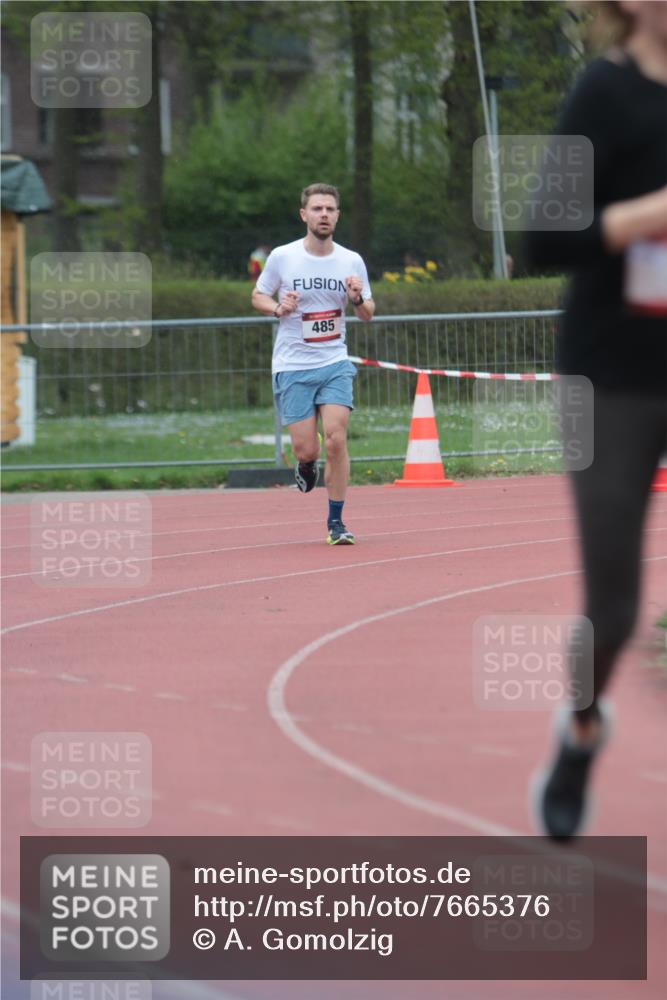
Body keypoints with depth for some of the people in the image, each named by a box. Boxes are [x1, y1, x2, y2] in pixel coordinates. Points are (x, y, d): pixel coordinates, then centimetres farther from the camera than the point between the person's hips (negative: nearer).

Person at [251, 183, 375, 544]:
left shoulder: (352, 261, 2)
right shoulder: (282, 257, -4)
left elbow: (367, 314, 11)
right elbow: (258, 296, 8)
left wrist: (359, 300, -13)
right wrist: (278, 308, -14)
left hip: (334, 363, 1)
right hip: (292, 366, -1)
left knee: (336, 438, -15)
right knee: (307, 450, -6)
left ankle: (336, 522, -3)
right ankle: (306, 466, 34)